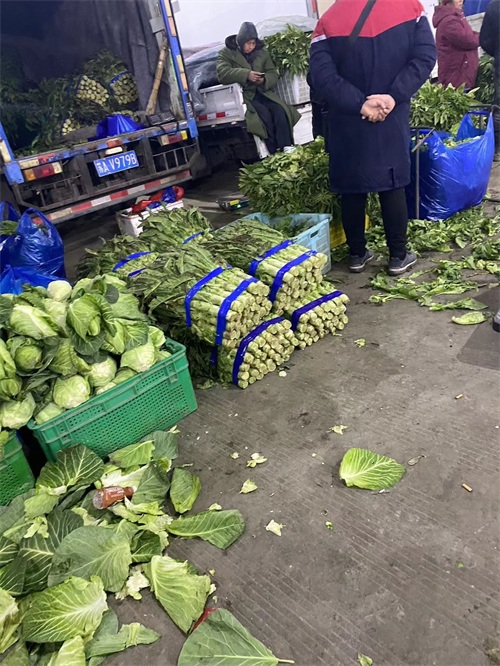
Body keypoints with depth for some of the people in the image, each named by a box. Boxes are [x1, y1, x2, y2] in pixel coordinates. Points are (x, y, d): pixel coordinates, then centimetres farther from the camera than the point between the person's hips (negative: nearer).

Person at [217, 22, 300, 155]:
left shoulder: (262, 52, 16)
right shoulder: (226, 53, 2)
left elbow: (273, 74, 12)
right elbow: (222, 73, -15)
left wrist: (265, 80, -14)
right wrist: (246, 74, -26)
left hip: (262, 92, 4)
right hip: (243, 94, -4)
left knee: (280, 111, -26)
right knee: (264, 113, -31)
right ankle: (274, 154, -28)